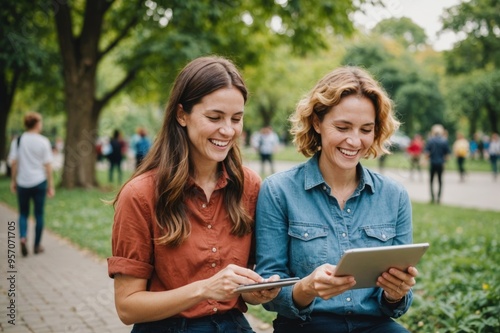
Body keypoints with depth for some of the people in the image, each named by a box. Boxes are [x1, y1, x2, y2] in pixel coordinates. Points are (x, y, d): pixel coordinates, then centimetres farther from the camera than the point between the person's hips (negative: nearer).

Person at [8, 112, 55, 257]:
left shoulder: (17, 141, 0)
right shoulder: (43, 141, -6)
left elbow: (13, 163, 0)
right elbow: (47, 165, -5)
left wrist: (13, 181, 11)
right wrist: (51, 185, 1)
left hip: (23, 183, 2)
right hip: (39, 182, -1)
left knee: (23, 213, 14)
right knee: (39, 214, 10)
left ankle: (23, 237, -10)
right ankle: (37, 245, 16)